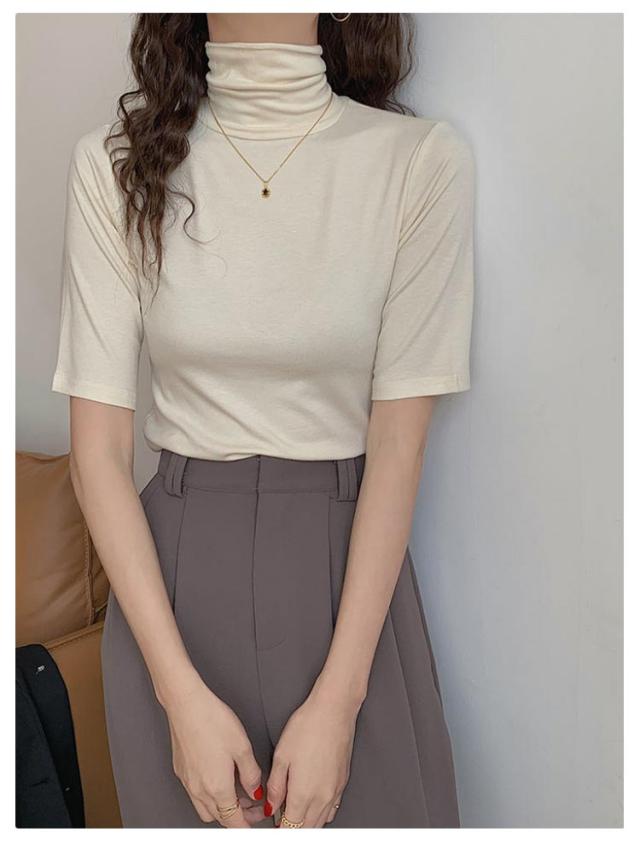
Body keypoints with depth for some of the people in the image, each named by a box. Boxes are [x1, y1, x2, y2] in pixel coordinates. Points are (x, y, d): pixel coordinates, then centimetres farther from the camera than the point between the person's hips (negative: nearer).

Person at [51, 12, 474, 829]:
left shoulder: (421, 159, -9)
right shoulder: (115, 161, -6)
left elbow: (399, 444, -9)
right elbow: (98, 451, -7)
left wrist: (338, 699, -13)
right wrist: (183, 694, -12)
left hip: (351, 568, 0)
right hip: (171, 567, 1)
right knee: (190, 812, 19)